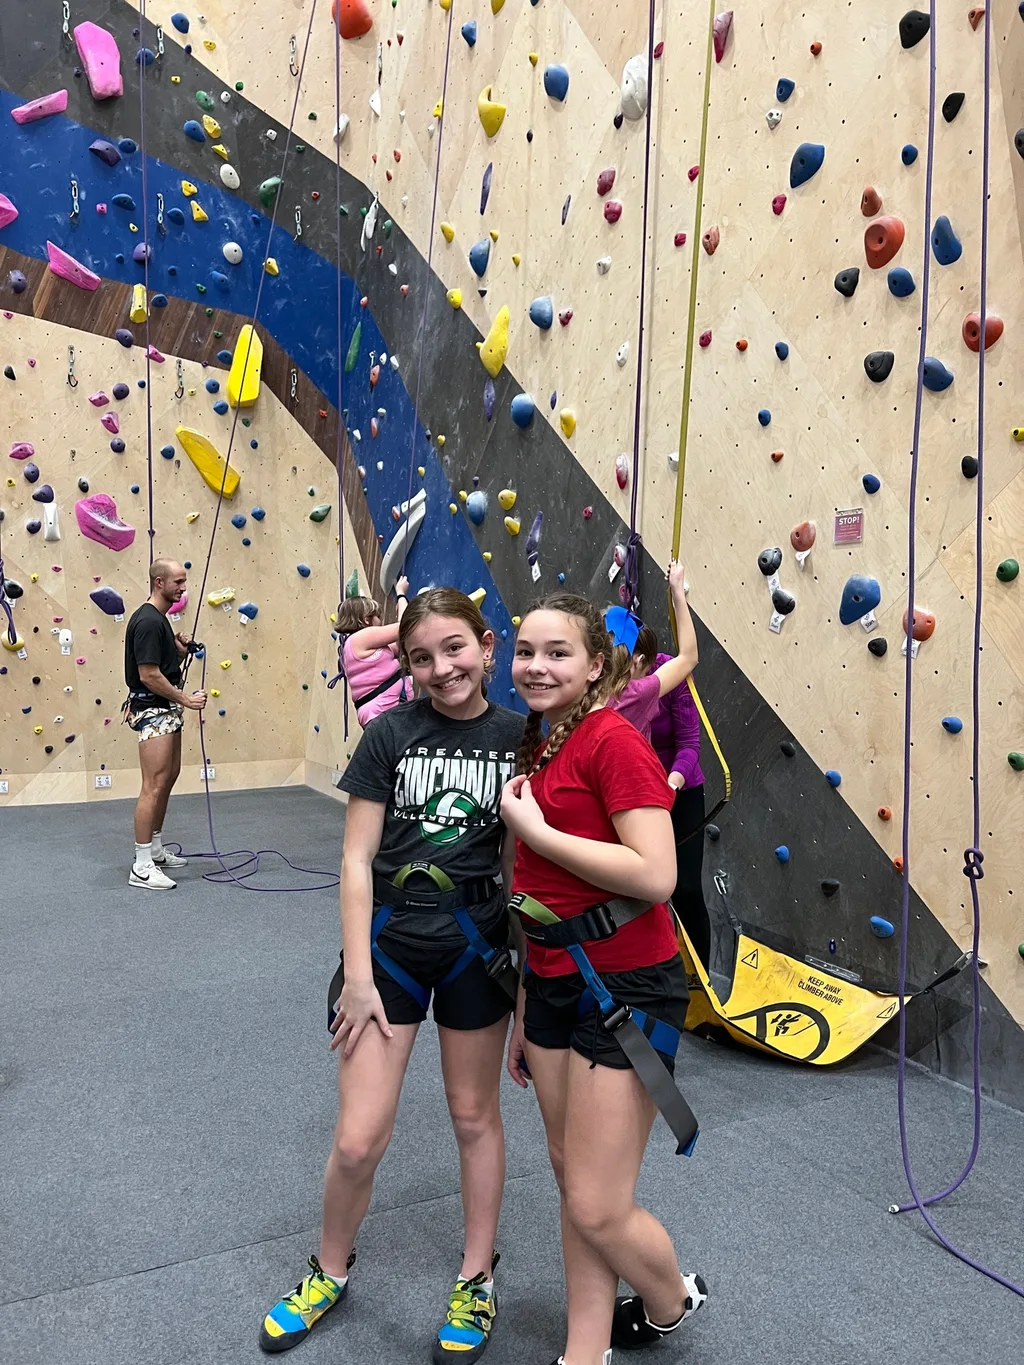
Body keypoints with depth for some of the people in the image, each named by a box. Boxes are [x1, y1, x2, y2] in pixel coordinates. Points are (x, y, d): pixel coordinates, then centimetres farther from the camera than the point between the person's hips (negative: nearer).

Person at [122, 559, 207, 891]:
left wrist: (179, 651, 2)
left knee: (169, 778, 16)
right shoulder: (148, 621, -17)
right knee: (154, 786, -10)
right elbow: (148, 675, -22)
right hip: (152, 711, -11)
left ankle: (156, 851, 26)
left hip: (166, 709, 11)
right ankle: (141, 867, -6)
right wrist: (185, 699, -16)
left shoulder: (159, 618, 14)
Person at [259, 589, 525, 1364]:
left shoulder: (520, 738, -5)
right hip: (390, 942, 0)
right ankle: (332, 1269, 35)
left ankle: (478, 1278, 40)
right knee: (358, 1141, 4)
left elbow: (527, 859, 0)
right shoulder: (389, 734, -8)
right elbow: (358, 859, -7)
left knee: (475, 1115, 17)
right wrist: (357, 974, -9)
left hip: (478, 945, 1)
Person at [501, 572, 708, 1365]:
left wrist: (535, 831, -19)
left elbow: (656, 876, -26)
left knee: (598, 1209, 3)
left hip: (627, 988, -8)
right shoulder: (539, 746, 7)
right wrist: (525, 1010, 18)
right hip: (554, 983, 8)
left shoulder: (613, 740, -17)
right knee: (573, 1183, 18)